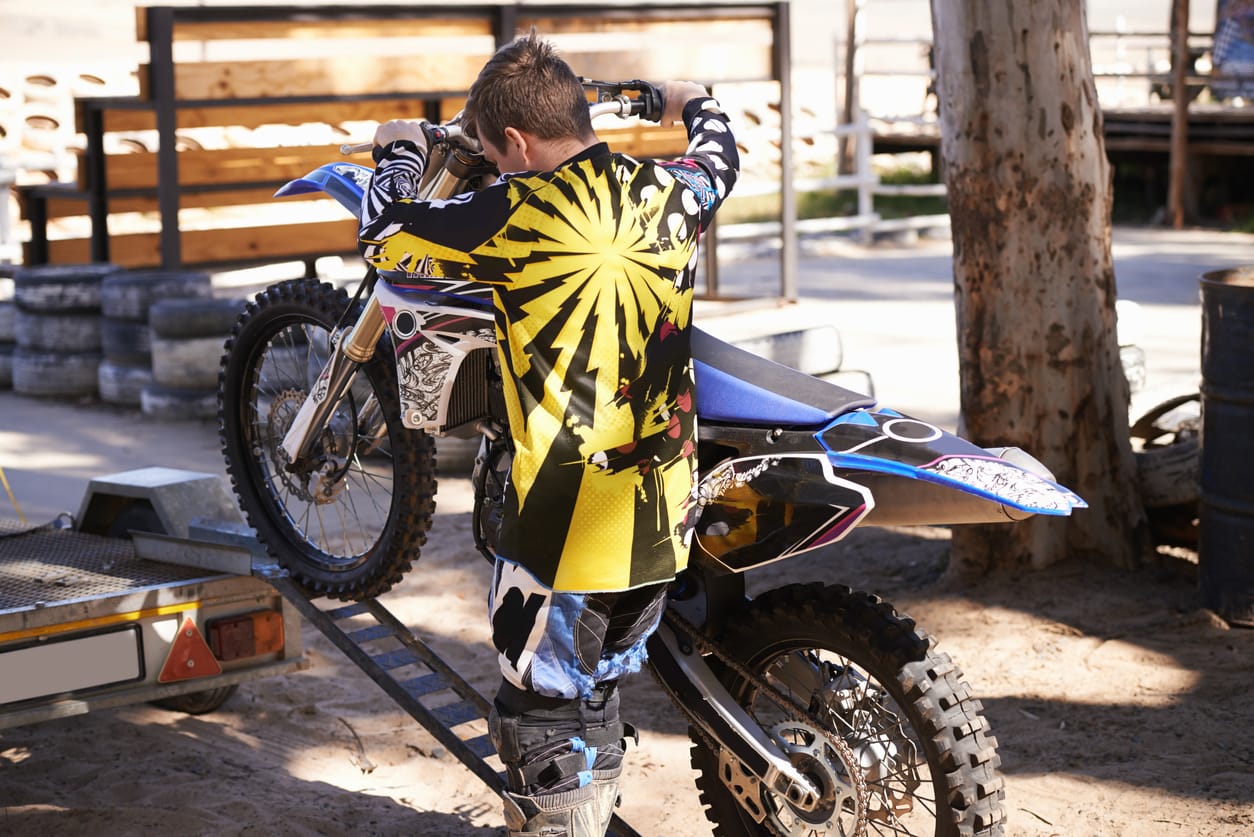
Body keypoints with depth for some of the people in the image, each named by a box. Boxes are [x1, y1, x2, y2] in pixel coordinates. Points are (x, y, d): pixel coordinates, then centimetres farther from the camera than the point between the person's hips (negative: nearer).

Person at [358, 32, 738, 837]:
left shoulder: (513, 216, -15)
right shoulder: (669, 192, 2)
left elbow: (384, 230, -1)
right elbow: (721, 160, 26)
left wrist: (402, 153, 19)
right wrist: (697, 102, 48)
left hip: (566, 520, -6)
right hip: (666, 516, 7)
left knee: (544, 719, 3)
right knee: (598, 696, 23)